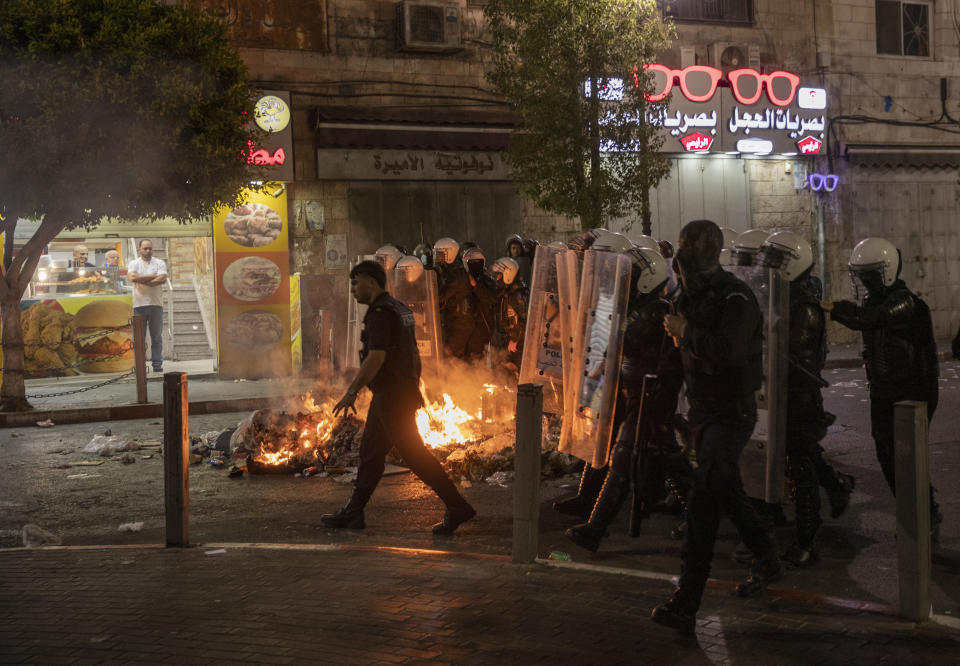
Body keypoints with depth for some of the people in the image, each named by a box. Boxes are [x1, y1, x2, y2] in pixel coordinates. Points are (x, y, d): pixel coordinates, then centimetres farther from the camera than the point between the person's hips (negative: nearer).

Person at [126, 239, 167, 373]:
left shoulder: (159, 263, 9)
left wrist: (143, 281, -9)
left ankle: (157, 363, 5)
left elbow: (162, 279, -8)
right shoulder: (133, 264, 8)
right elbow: (132, 277, -12)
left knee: (157, 335, 1)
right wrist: (153, 276, -7)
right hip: (139, 304, 0)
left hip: (156, 303, 0)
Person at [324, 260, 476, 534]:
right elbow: (414, 355, 20)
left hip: (391, 398, -10)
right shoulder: (400, 309, 15)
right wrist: (414, 390, 24)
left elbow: (376, 358, -25)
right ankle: (353, 513, 19)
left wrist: (351, 391, -21)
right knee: (369, 451, 13)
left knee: (415, 454, -6)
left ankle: (457, 507, -3)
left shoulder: (380, 313, -16)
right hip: (403, 393, 10)